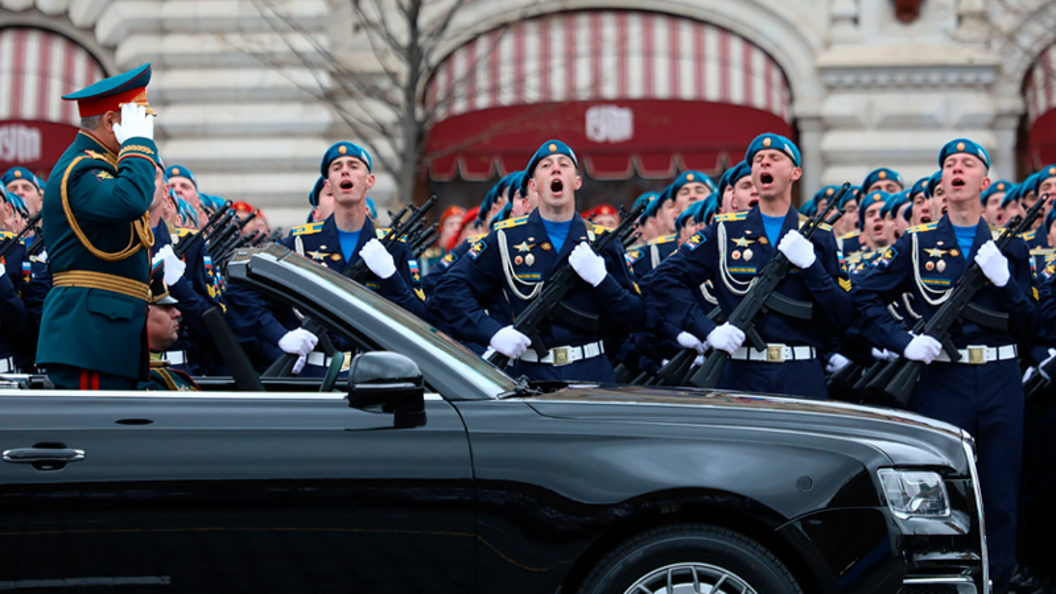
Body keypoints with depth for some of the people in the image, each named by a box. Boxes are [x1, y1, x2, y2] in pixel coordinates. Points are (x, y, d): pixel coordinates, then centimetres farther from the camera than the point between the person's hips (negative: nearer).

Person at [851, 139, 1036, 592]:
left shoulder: (1009, 248, 9)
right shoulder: (917, 245, 5)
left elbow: (1030, 328, 7)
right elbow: (864, 298, 4)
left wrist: (1004, 279, -9)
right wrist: (905, 342, -8)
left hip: (1000, 384, 2)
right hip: (941, 382, -1)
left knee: (1000, 497, 4)